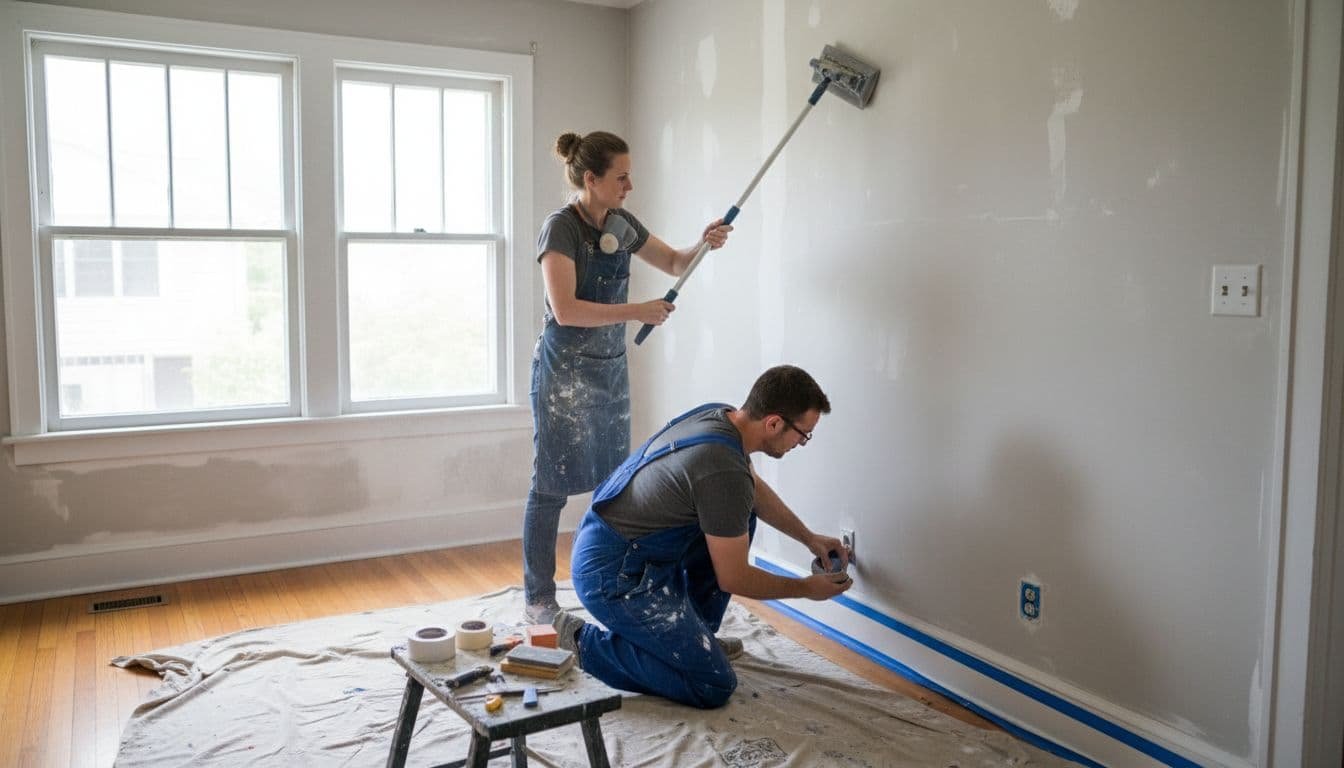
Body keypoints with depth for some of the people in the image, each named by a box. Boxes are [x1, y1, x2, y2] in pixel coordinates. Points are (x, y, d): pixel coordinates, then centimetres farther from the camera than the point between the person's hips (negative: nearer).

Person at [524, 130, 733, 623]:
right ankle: (538, 598, 10)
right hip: (565, 373, -7)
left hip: (611, 369, 7)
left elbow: (674, 263, 18)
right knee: (552, 487, 0)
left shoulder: (621, 224, 6)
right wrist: (638, 312, -23)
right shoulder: (560, 228, -15)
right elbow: (565, 311, -23)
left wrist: (704, 245, -3)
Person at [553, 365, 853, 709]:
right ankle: (589, 642, 1)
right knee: (714, 688, -4)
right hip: (614, 577, -10)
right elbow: (733, 579, -14)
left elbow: (756, 489, 23)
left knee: (741, 518, 15)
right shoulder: (725, 473, -26)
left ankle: (694, 636, 22)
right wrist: (807, 588, 0)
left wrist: (809, 537, 24)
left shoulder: (719, 414, 1)